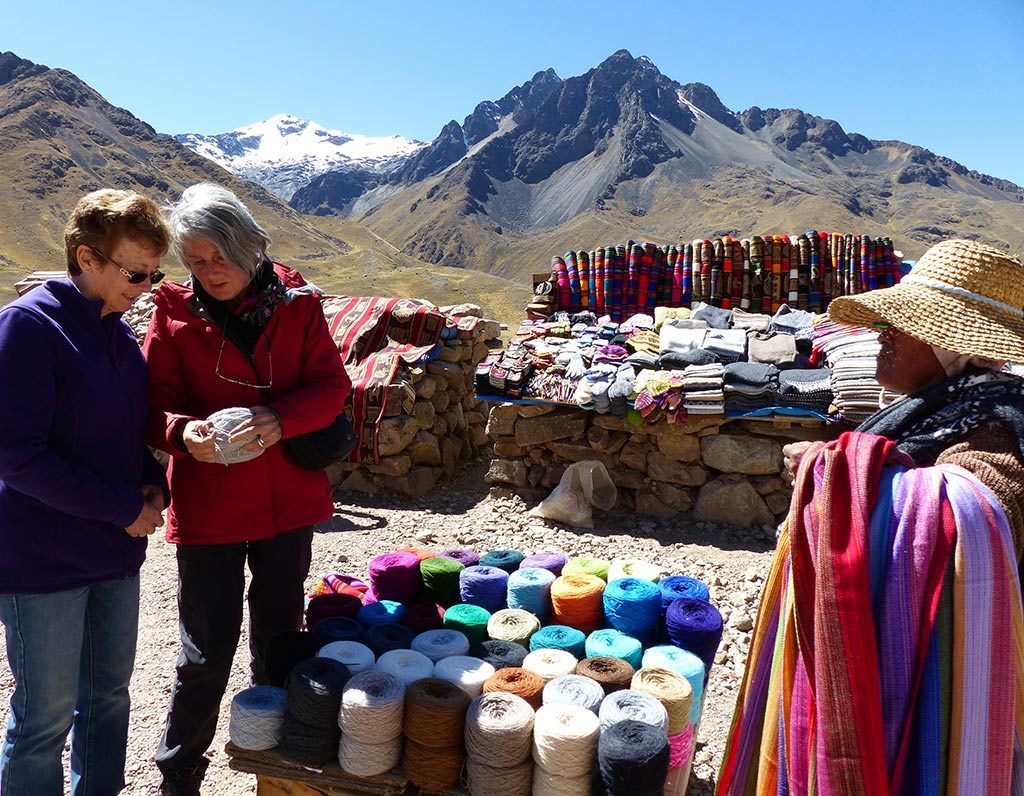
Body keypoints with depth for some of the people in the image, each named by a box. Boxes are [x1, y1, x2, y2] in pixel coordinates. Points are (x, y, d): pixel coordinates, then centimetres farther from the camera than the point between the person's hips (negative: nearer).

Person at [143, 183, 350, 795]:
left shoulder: (295, 301, -3)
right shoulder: (175, 313, -5)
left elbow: (332, 383, -6)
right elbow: (156, 405, -3)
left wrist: (280, 418, -24)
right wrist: (182, 432, -26)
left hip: (289, 500, 2)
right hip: (208, 507, -2)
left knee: (279, 633, 19)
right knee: (208, 651, 5)